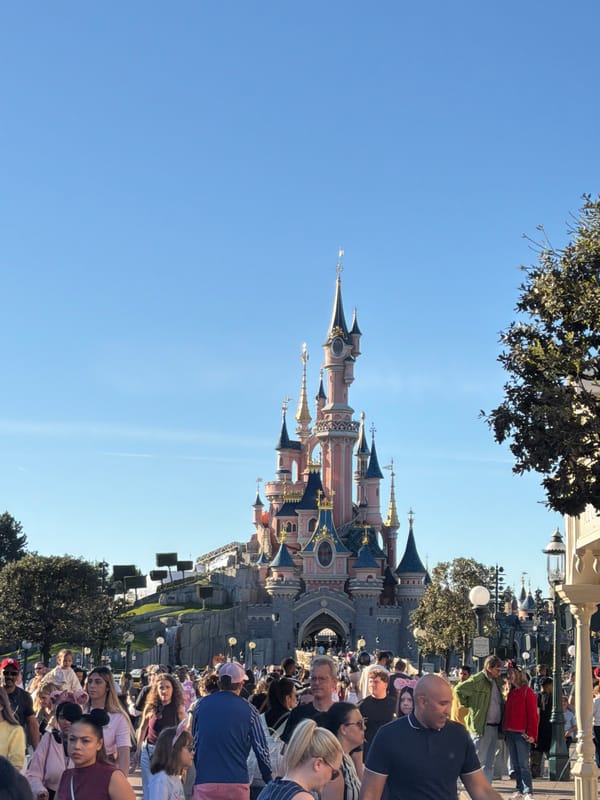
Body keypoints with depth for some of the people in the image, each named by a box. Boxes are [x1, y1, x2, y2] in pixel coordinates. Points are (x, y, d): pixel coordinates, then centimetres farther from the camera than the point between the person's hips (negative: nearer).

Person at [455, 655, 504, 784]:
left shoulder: (497, 681, 15)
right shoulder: (478, 679, -10)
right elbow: (459, 689, -19)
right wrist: (467, 704, -11)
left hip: (494, 727, 8)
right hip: (481, 727, -8)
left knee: (489, 763, 11)